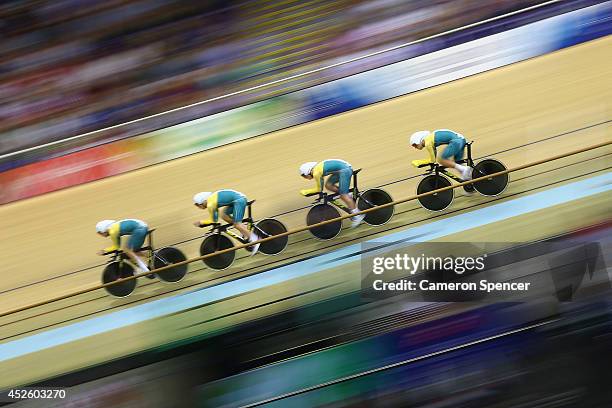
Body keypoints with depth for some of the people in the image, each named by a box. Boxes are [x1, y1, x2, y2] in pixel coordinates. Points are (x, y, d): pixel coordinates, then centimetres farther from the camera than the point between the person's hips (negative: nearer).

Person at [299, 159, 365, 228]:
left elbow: (319, 189, -4)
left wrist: (305, 191, 3)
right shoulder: (317, 168, 15)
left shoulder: (316, 173, -12)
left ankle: (357, 215, -3)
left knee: (343, 195, -6)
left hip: (345, 170, -9)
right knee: (328, 185, 6)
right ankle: (349, 198, 12)